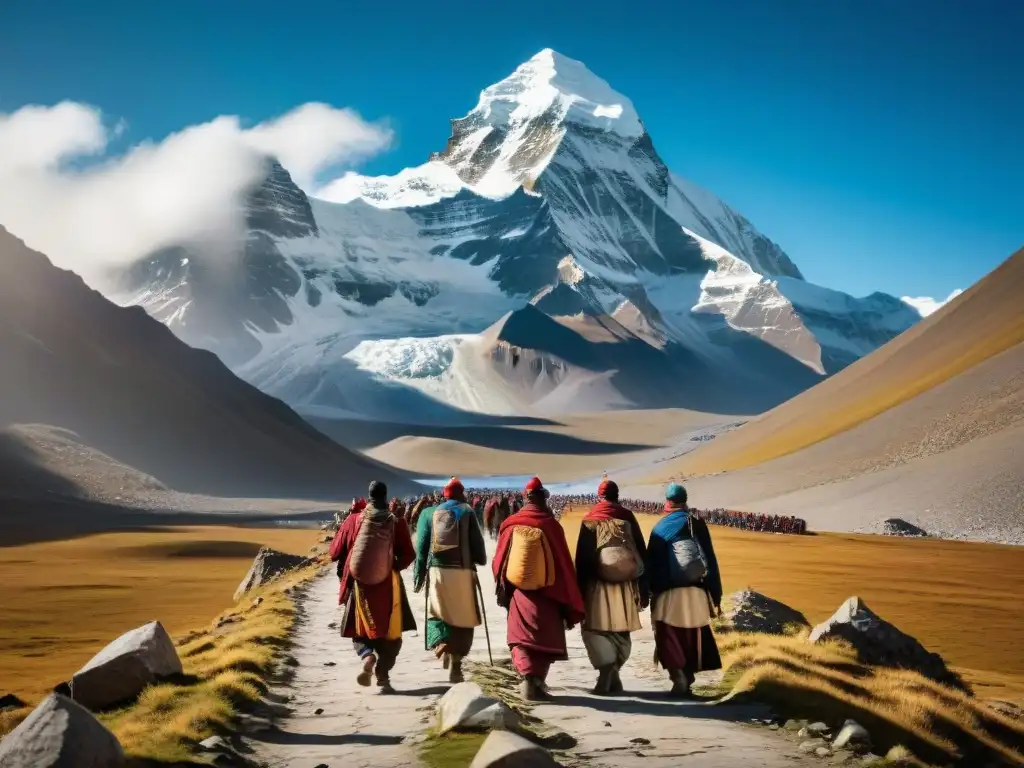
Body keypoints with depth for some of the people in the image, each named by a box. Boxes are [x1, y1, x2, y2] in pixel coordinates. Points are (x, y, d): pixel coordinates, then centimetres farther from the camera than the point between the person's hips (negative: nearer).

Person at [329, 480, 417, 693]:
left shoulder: (354, 520, -5)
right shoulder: (397, 522, -8)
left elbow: (335, 552, 1)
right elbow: (408, 556, -8)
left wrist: (347, 568, 21)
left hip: (358, 584, 1)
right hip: (387, 586, -1)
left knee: (360, 629, 17)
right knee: (390, 632, 14)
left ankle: (367, 656, -13)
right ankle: (383, 678, 5)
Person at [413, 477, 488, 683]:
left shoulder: (429, 513, 9)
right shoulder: (467, 511, 2)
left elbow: (421, 546, 7)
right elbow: (477, 542, 2)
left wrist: (419, 574, 11)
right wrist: (481, 560, 21)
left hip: (436, 570, 2)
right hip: (462, 571, -2)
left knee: (437, 613, 16)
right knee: (464, 618, 9)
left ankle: (440, 643, -12)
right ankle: (455, 663, 6)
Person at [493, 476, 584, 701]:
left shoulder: (510, 525, -2)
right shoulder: (551, 526, -9)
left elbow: (499, 562, 4)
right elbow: (564, 566, -6)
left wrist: (502, 591, 17)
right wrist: (571, 605, 1)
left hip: (518, 593, 2)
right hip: (546, 594, -2)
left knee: (523, 638, 8)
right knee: (544, 639, 10)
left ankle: (528, 677, -8)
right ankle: (536, 681, 6)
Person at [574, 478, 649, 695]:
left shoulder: (589, 521, 0)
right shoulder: (628, 518, 3)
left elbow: (582, 558, 0)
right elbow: (642, 553, 2)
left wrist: (580, 591, 5)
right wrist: (643, 588, 6)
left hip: (597, 585, -2)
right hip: (626, 585, 2)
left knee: (595, 629, 5)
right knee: (620, 632, 14)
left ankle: (607, 671, -14)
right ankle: (613, 675, 12)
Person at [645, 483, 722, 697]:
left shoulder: (660, 528, 1)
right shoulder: (698, 525, 3)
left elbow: (652, 565, 0)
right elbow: (711, 560, 2)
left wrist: (652, 593, 5)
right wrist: (715, 594, 6)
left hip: (667, 594, -2)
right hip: (696, 593, 2)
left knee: (671, 641, 3)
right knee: (693, 640, 12)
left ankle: (679, 679, -13)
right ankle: (687, 681, 8)